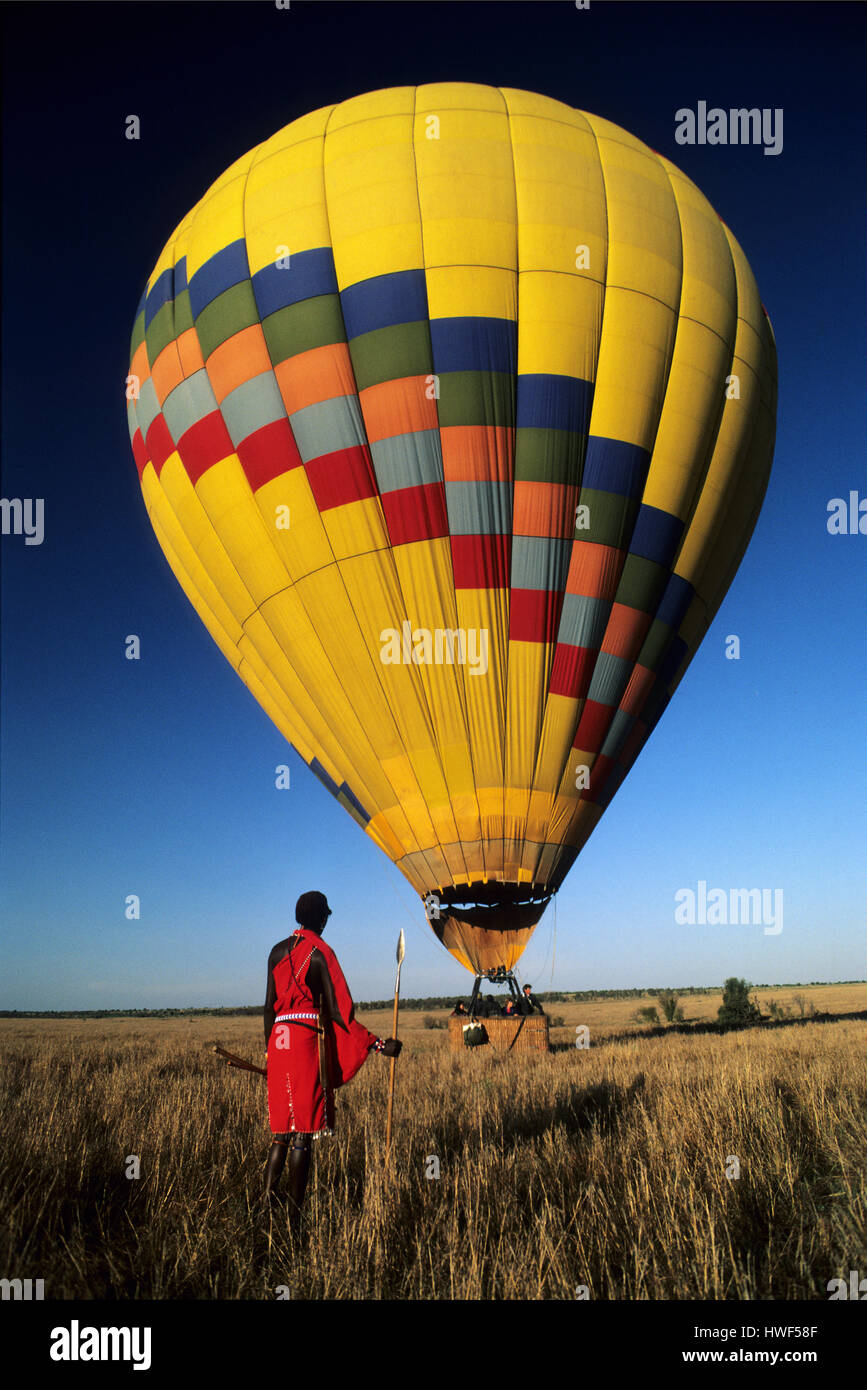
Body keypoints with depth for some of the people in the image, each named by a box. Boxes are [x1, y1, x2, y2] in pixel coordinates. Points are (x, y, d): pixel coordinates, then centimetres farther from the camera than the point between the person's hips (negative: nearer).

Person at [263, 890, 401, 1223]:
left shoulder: (278, 951, 12)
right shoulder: (320, 953, -5)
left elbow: (269, 1005, 14)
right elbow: (338, 1012, -10)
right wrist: (379, 1044, -9)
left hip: (279, 1039, 6)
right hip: (308, 1040, -6)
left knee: (282, 1130, 15)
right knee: (303, 1133, -1)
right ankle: (294, 1217, 2)